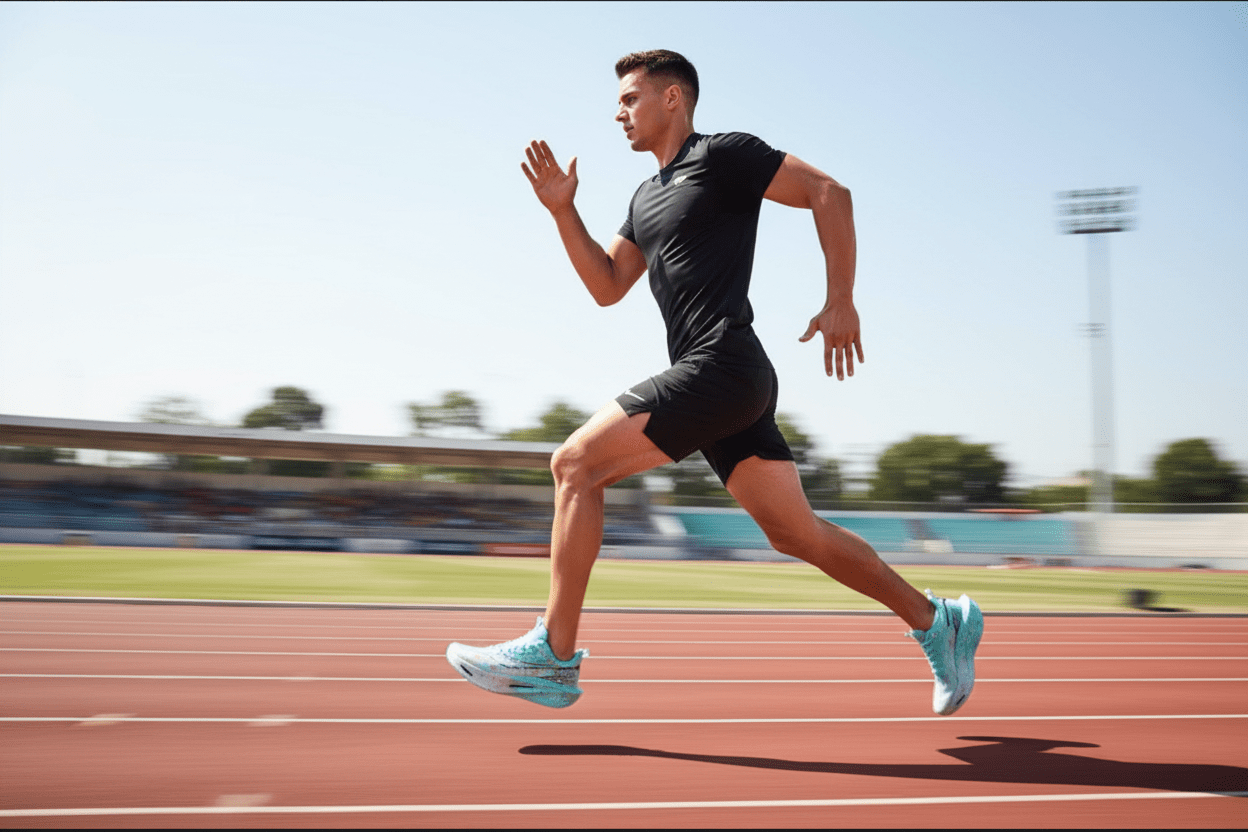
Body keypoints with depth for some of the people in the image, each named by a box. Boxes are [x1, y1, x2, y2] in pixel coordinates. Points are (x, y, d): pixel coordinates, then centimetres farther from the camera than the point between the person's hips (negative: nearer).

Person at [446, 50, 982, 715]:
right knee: (795, 532, 9)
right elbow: (607, 286, 23)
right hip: (715, 385, 9)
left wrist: (840, 302, -11)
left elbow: (828, 192, -6)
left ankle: (552, 653, -9)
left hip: (722, 367, -9)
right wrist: (562, 210, 12)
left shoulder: (722, 154, -1)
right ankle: (937, 620, 19)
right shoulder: (647, 198, 24)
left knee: (575, 463, -13)